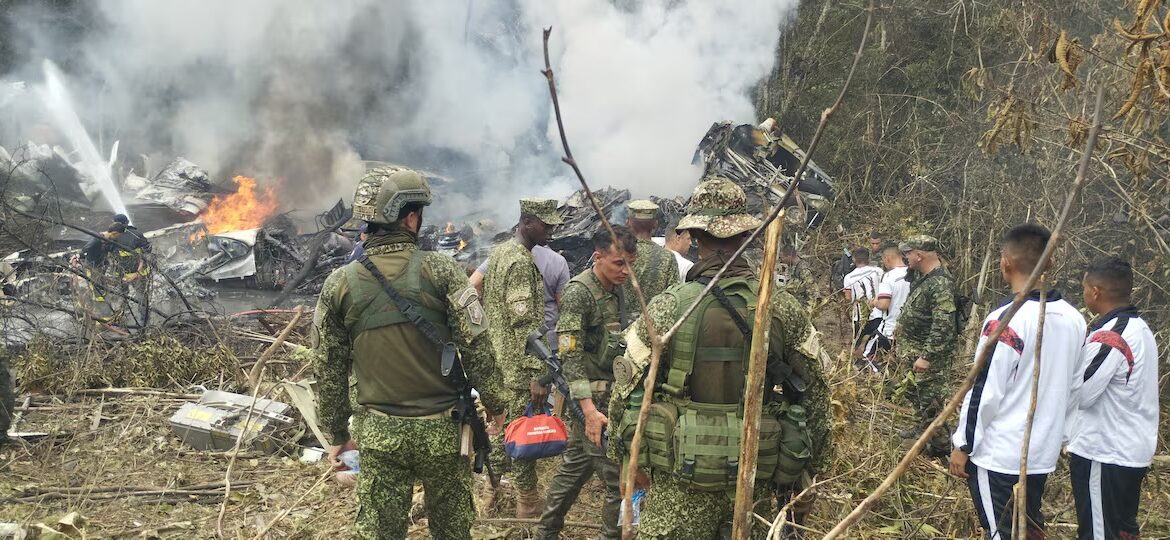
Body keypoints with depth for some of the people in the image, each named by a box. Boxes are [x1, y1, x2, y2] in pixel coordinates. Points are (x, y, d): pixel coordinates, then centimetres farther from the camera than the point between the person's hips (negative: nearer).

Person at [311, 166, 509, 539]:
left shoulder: (339, 284, -3)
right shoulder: (441, 271, -11)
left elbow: (329, 369, 3)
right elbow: (476, 347, -11)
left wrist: (337, 435, 14)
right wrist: (495, 404, 3)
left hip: (378, 434, 2)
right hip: (441, 428, -1)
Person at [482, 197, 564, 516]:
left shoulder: (499, 253, 11)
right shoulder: (522, 262, -20)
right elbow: (525, 324, -24)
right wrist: (537, 375, -23)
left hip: (498, 361, 10)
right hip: (519, 367, -9)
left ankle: (491, 490, 28)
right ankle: (528, 502, 11)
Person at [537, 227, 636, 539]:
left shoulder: (613, 291, 10)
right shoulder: (579, 293, -15)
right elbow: (571, 356, -19)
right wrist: (590, 409, -26)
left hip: (609, 395, 9)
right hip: (595, 400, -8)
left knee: (575, 467, 18)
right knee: (620, 479, -6)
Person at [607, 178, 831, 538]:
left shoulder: (666, 308, -10)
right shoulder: (784, 309, -3)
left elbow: (626, 393, -3)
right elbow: (814, 397, 3)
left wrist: (622, 457, 13)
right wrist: (802, 480, 15)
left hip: (682, 485, -2)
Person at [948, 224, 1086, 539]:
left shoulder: (1007, 319, -20)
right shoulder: (1074, 318, 1)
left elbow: (984, 391, -18)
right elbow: (1072, 387, 11)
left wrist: (963, 445, -8)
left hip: (998, 454, -7)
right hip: (1045, 452, 7)